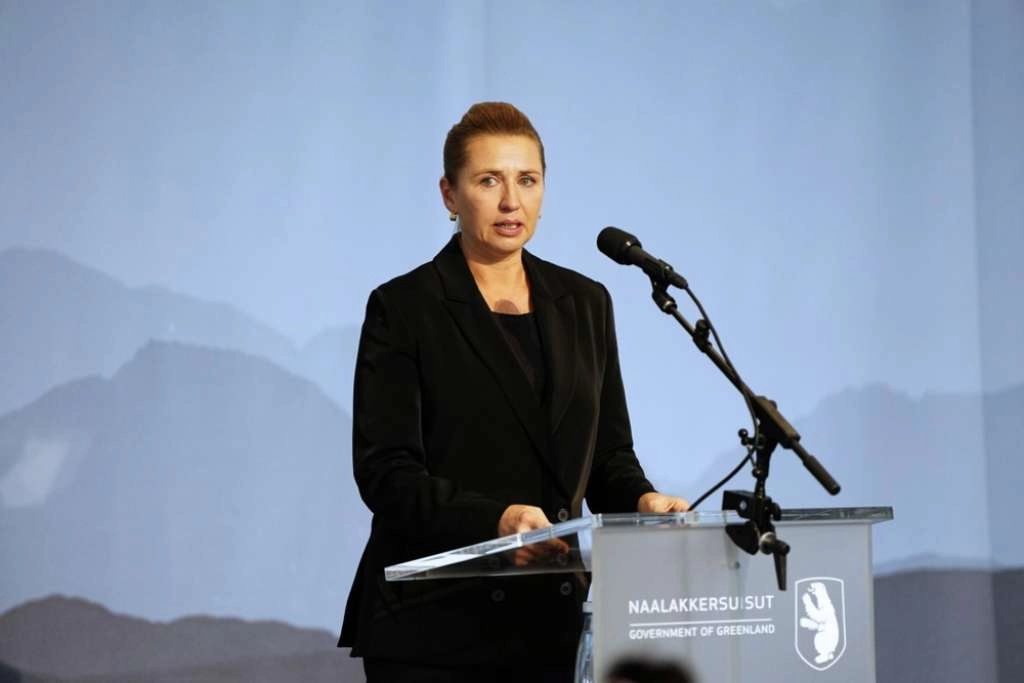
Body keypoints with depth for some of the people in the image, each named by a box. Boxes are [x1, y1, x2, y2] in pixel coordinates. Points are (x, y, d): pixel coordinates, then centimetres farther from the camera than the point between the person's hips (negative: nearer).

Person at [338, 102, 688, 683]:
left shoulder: (584, 303, 11)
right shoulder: (403, 308, -3)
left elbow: (608, 453, 13)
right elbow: (385, 471, -11)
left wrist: (642, 500, -8)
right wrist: (495, 519, -25)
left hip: (550, 619, 4)